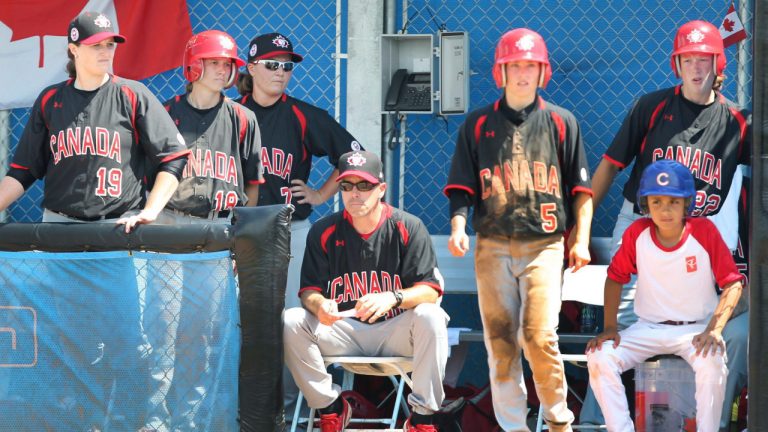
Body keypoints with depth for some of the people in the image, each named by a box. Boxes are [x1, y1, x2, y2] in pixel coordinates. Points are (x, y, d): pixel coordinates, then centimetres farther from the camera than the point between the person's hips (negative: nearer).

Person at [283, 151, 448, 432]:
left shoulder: (408, 228, -5)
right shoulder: (323, 232, 2)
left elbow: (430, 290, -12)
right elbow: (309, 290, -1)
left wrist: (392, 298, -33)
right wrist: (319, 305, -27)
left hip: (394, 332, -2)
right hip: (341, 331, 2)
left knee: (430, 317, -33)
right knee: (290, 322, -23)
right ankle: (330, 408, -5)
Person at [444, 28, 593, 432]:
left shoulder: (561, 122, 8)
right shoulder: (478, 124, 10)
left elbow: (580, 187, 9)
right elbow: (461, 186, 10)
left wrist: (581, 240, 1)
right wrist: (458, 225, -7)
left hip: (544, 246, -2)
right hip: (493, 247, 2)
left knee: (540, 337, -14)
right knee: (500, 342, 1)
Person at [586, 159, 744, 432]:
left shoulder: (705, 231, -11)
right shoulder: (636, 233, -6)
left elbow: (732, 283, -9)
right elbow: (615, 277, 6)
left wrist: (714, 330, -21)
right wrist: (609, 327, -3)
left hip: (696, 328, -3)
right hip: (648, 328, 3)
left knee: (712, 364, -34)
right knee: (600, 358, -21)